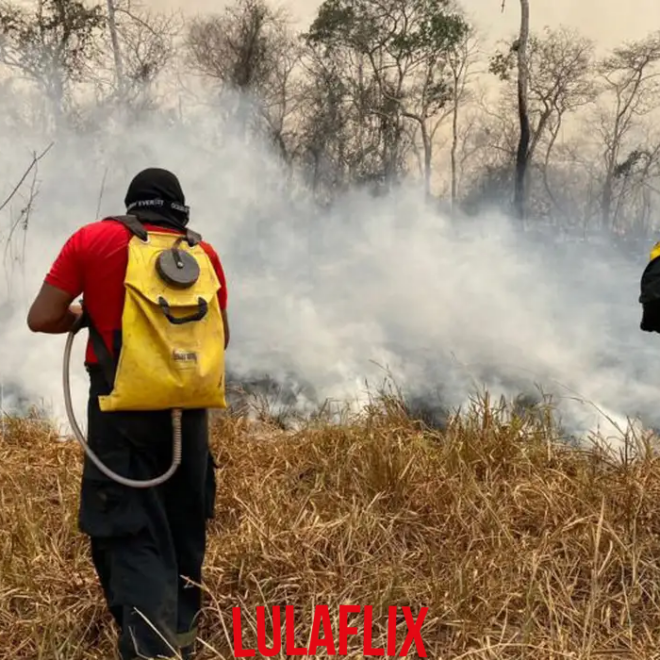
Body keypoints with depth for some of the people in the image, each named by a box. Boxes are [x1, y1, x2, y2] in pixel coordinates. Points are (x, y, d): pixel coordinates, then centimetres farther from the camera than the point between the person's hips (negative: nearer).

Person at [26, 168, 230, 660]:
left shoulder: (92, 240, 0)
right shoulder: (203, 253, 7)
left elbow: (41, 318, -3)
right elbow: (220, 337, 13)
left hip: (122, 404, -3)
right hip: (187, 406, 3)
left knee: (132, 534, -1)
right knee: (184, 526, 19)